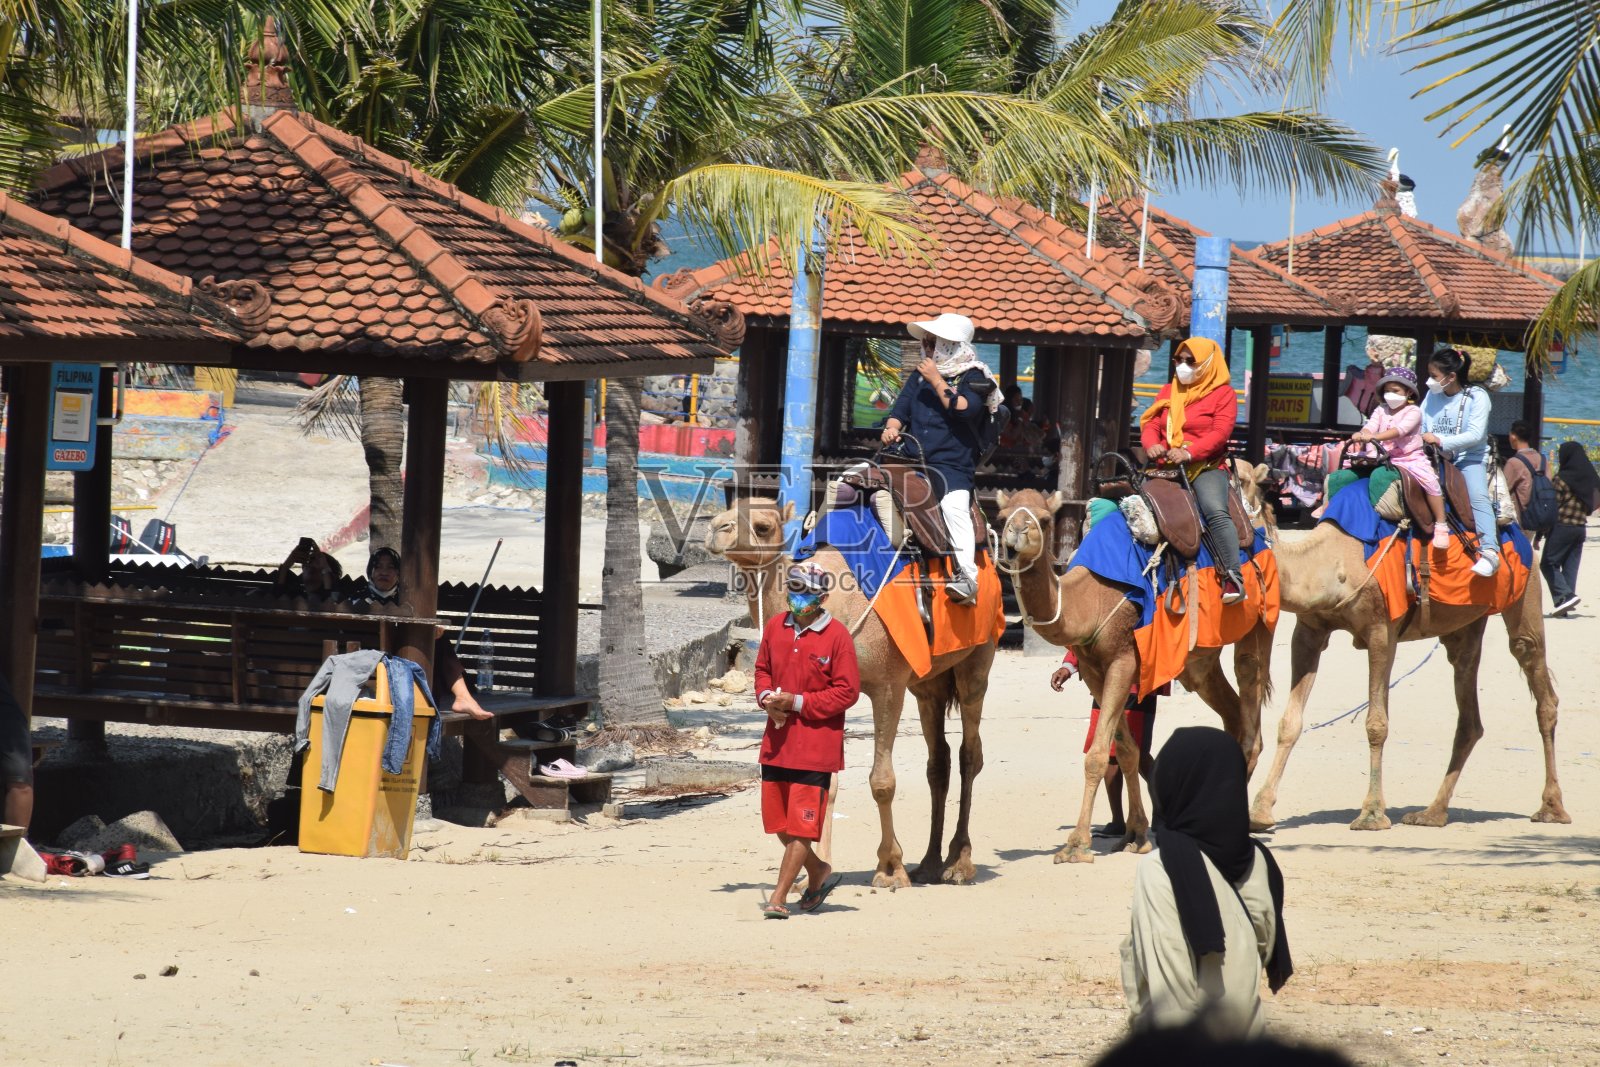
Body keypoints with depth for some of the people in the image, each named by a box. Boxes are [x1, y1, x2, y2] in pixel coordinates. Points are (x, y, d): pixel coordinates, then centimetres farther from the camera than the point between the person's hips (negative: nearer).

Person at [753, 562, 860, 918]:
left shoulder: (837, 636, -9)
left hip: (816, 744, -6)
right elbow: (762, 669, 18)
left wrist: (797, 702, -16)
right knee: (778, 820, 12)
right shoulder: (775, 627, 7)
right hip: (776, 741, 6)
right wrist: (766, 695, -4)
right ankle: (819, 874, 33)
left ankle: (779, 897, -1)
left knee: (801, 824, -5)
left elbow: (847, 692, -10)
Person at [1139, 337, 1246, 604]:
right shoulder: (1168, 392, 20)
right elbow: (1150, 422, 12)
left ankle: (1233, 578, -34)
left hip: (1207, 465, -6)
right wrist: (1152, 444, -13)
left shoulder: (1223, 393, 3)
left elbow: (1220, 432, -10)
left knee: (1216, 511, -30)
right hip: (1166, 467, 6)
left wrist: (1189, 452, -24)